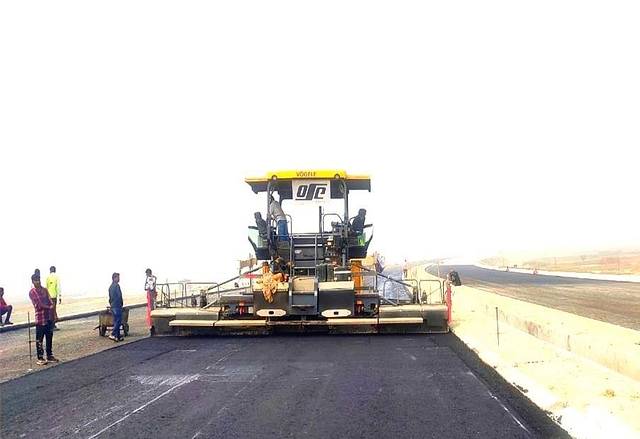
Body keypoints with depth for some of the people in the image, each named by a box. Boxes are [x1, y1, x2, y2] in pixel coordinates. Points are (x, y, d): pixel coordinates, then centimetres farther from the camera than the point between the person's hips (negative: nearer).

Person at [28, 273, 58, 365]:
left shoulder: (44, 290, 11)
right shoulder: (32, 292, -5)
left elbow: (51, 303, 9)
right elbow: (38, 304, -14)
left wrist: (54, 315, 3)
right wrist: (49, 307, -11)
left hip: (49, 317, 5)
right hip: (40, 318, -5)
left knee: (49, 337, 11)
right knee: (39, 339, 1)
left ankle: (50, 356, 20)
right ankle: (40, 358, 7)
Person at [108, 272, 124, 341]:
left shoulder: (110, 286, 15)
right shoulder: (116, 285, -14)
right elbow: (119, 296, -18)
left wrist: (111, 304, 19)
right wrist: (121, 303, -5)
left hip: (112, 306, 9)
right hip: (117, 306, -9)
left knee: (116, 321, 11)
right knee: (118, 321, -8)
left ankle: (117, 337, 14)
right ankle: (112, 334, -17)